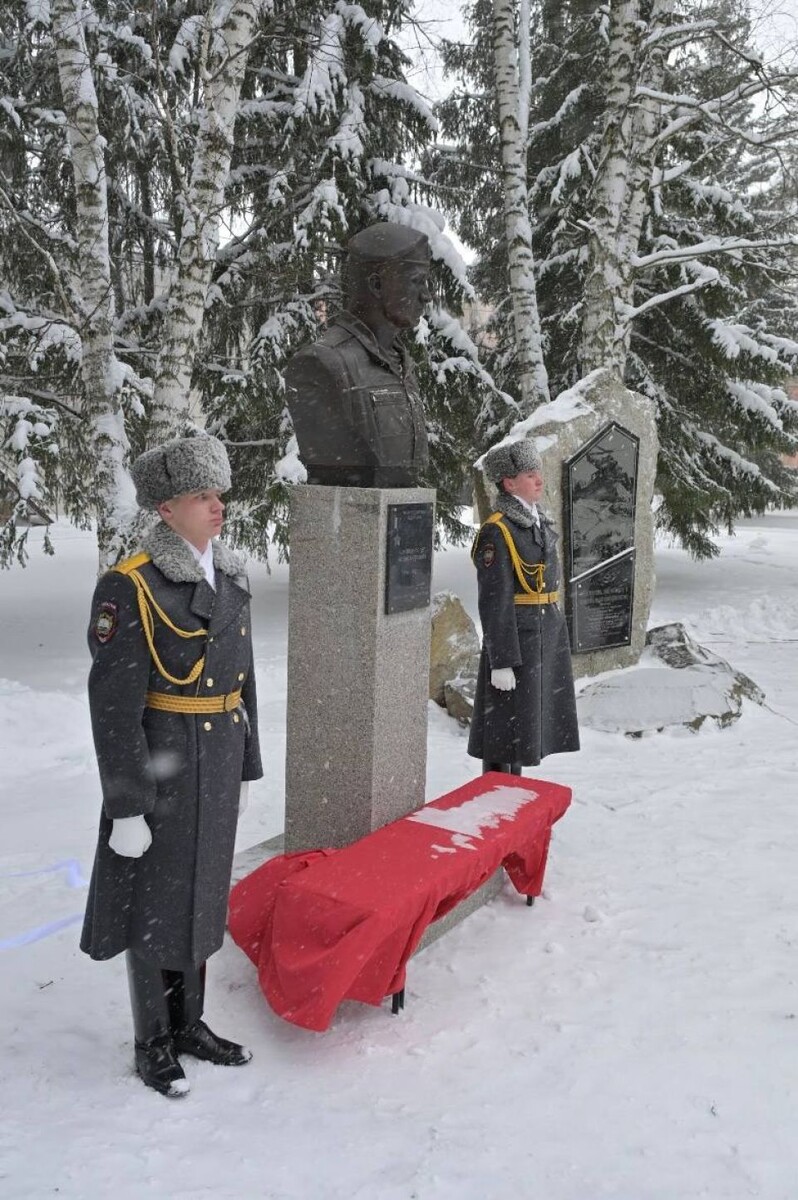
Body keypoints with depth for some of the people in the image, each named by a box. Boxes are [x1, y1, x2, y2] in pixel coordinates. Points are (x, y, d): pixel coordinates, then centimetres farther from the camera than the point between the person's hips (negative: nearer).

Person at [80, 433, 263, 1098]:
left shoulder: (230, 576, 6)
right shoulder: (131, 587, -17)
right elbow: (114, 705, -17)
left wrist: (244, 766, 15)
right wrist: (127, 806, -17)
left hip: (219, 761, 7)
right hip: (160, 765, -7)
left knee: (202, 893, 18)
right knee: (155, 903, 8)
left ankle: (190, 1023, 37)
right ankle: (153, 1044, 28)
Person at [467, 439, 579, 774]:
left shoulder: (538, 522, 11)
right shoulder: (496, 532, -16)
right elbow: (495, 602, -19)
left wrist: (557, 643, 19)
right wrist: (501, 661, -21)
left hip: (547, 640, 9)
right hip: (515, 642, -9)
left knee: (526, 727, 19)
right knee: (505, 732, 1)